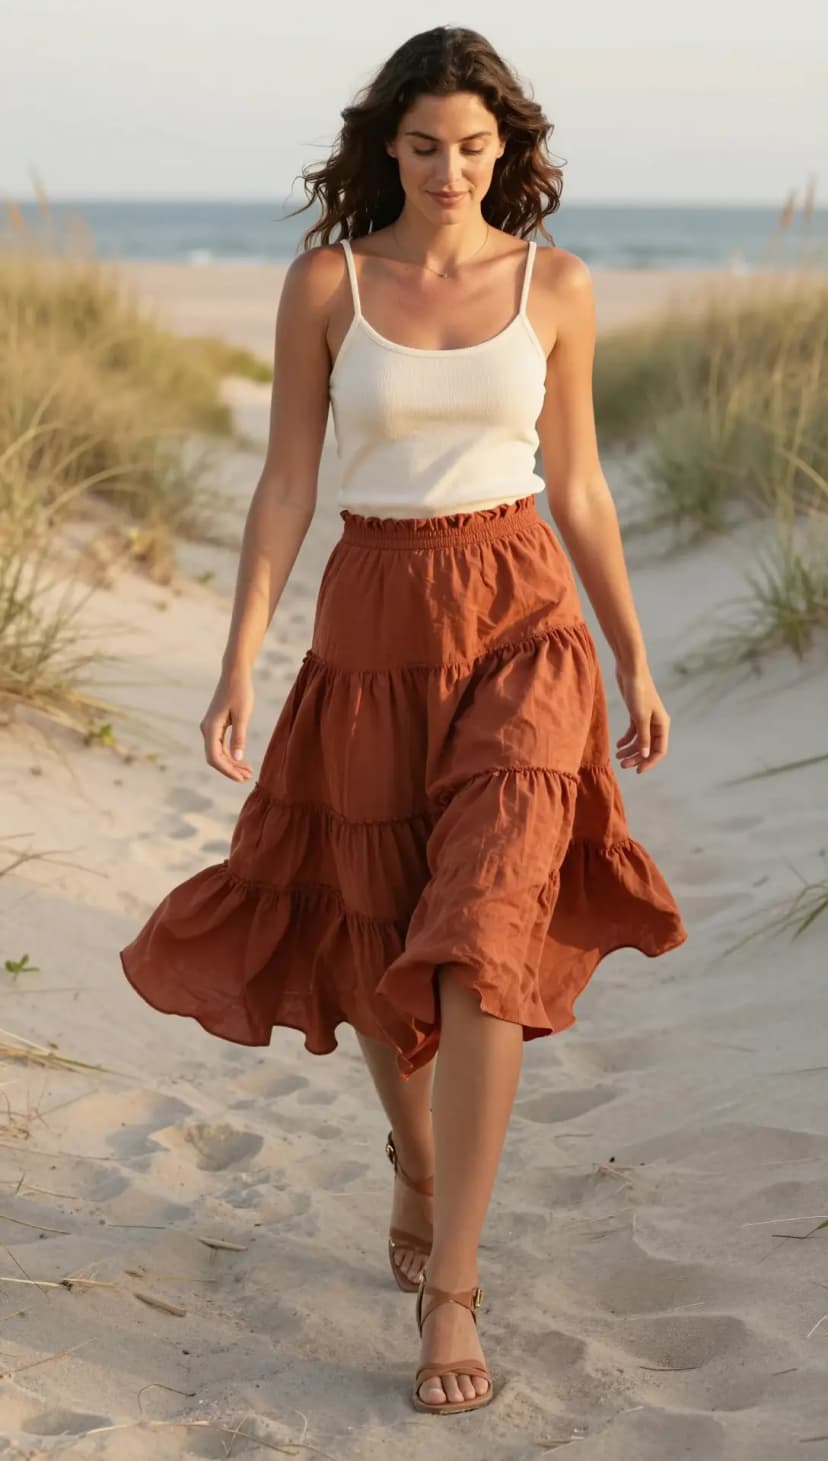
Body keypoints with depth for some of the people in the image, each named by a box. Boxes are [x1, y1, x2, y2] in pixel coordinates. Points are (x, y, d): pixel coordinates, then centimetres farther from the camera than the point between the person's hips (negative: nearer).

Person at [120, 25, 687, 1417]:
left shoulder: (556, 283, 1)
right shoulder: (324, 281, -1)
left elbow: (578, 484, 8)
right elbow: (286, 483, -1)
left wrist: (635, 664, 10)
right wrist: (237, 664, -9)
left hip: (521, 620, -1)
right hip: (374, 627, 1)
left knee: (480, 936, -17)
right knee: (376, 940, 12)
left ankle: (451, 1287, -10)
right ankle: (417, 1155, 45)